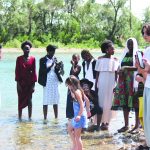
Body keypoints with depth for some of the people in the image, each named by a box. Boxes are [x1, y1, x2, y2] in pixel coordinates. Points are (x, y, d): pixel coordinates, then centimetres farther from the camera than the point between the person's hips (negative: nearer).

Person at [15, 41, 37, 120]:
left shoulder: (32, 59, -1)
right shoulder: (19, 59, -2)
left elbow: (34, 72, -1)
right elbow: (17, 71, -3)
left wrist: (33, 84, -4)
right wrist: (18, 83, -8)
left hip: (29, 82, 0)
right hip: (21, 82, 0)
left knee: (29, 100, 4)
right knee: (21, 100, 4)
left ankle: (29, 118, 11)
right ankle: (20, 118, 11)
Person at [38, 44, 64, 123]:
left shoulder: (55, 59, 8)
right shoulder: (43, 60, -4)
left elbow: (56, 71, 9)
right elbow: (43, 71, -11)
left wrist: (58, 67, -13)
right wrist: (51, 65, -20)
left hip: (55, 82, 4)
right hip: (47, 83, -4)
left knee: (55, 101, 6)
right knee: (46, 101, 0)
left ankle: (56, 118, 12)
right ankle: (45, 118, 5)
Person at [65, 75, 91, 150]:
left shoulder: (76, 92, -20)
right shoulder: (79, 90, 8)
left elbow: (82, 105, -26)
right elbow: (87, 100, 17)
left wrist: (79, 115, -34)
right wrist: (88, 110, 27)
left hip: (80, 116, -11)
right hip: (77, 115, 11)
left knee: (77, 136, -2)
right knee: (69, 128, 27)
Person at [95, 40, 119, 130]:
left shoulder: (115, 60, 5)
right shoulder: (100, 59, 4)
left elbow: (116, 73, 4)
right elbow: (97, 73, 5)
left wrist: (116, 85, -4)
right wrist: (96, 85, 1)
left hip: (111, 83, 0)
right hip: (101, 83, 0)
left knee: (109, 102, 1)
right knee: (100, 102, 0)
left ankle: (106, 122, 7)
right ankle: (99, 121, 6)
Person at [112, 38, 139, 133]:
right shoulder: (125, 54, 18)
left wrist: (126, 68, -21)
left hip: (134, 81, -6)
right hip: (124, 81, 6)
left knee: (135, 102, -5)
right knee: (124, 102, 5)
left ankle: (137, 125, -1)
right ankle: (126, 125, 11)